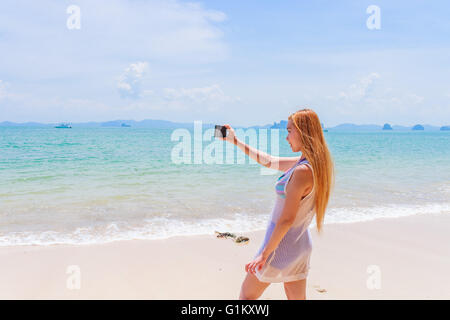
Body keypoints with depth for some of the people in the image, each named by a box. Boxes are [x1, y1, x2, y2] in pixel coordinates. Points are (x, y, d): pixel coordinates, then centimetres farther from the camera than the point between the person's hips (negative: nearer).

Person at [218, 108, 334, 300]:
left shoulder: (302, 171, -25)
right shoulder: (314, 164, 3)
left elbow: (286, 220, -24)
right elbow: (268, 161, 14)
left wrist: (264, 254, -17)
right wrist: (235, 141, 18)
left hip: (282, 246, -8)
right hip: (301, 246, 8)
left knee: (246, 296, 11)